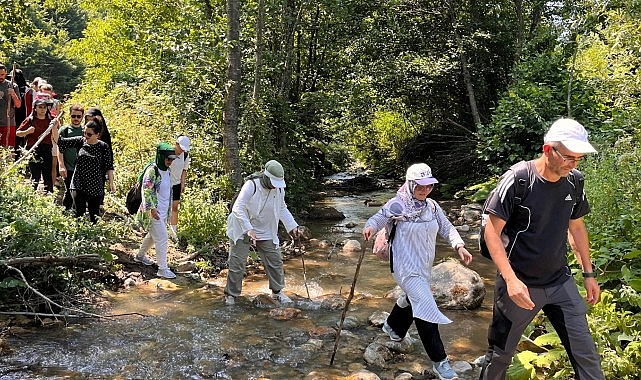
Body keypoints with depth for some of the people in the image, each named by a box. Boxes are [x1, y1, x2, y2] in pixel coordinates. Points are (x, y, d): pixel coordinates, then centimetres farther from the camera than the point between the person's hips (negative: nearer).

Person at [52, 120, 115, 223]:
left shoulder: (103, 147, -4)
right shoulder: (80, 141, 3)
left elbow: (109, 166, -3)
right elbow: (60, 141, 2)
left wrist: (111, 183, -5)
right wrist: (54, 128, -13)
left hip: (95, 187, -1)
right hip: (78, 185, 2)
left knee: (94, 215, 7)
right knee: (79, 213, -3)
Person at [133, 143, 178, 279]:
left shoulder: (167, 170, 8)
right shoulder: (152, 170, -18)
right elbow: (146, 191, -22)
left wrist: (169, 208, 22)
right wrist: (152, 208, -27)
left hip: (163, 211, 9)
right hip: (154, 211, -9)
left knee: (153, 235, 24)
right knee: (162, 238, -8)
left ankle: (140, 255, 45)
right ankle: (163, 269, -1)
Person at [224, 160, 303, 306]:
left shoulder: (279, 189, -5)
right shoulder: (251, 185, -23)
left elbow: (282, 209, 11)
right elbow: (238, 208, -28)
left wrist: (293, 227, 2)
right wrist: (248, 230, -35)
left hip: (266, 232, 5)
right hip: (242, 230, -5)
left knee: (275, 261, 6)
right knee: (237, 263, -1)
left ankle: (277, 291, 24)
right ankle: (230, 295, 14)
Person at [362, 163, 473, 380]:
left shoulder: (432, 206, 2)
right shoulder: (397, 205, -14)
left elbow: (447, 228, 4)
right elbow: (376, 220, -13)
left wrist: (459, 246, -11)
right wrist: (370, 228, -36)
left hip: (424, 266, 7)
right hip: (406, 267, -7)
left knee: (413, 300, 25)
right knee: (426, 307, -14)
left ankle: (393, 327, 55)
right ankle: (439, 361, -5)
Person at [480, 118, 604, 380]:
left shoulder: (574, 181, -1)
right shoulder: (517, 181, -18)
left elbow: (576, 226, 13)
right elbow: (492, 232, -17)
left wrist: (588, 273, 15)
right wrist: (511, 279, -25)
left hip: (561, 282, 5)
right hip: (520, 284, -4)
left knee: (585, 353, 4)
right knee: (500, 353, 12)